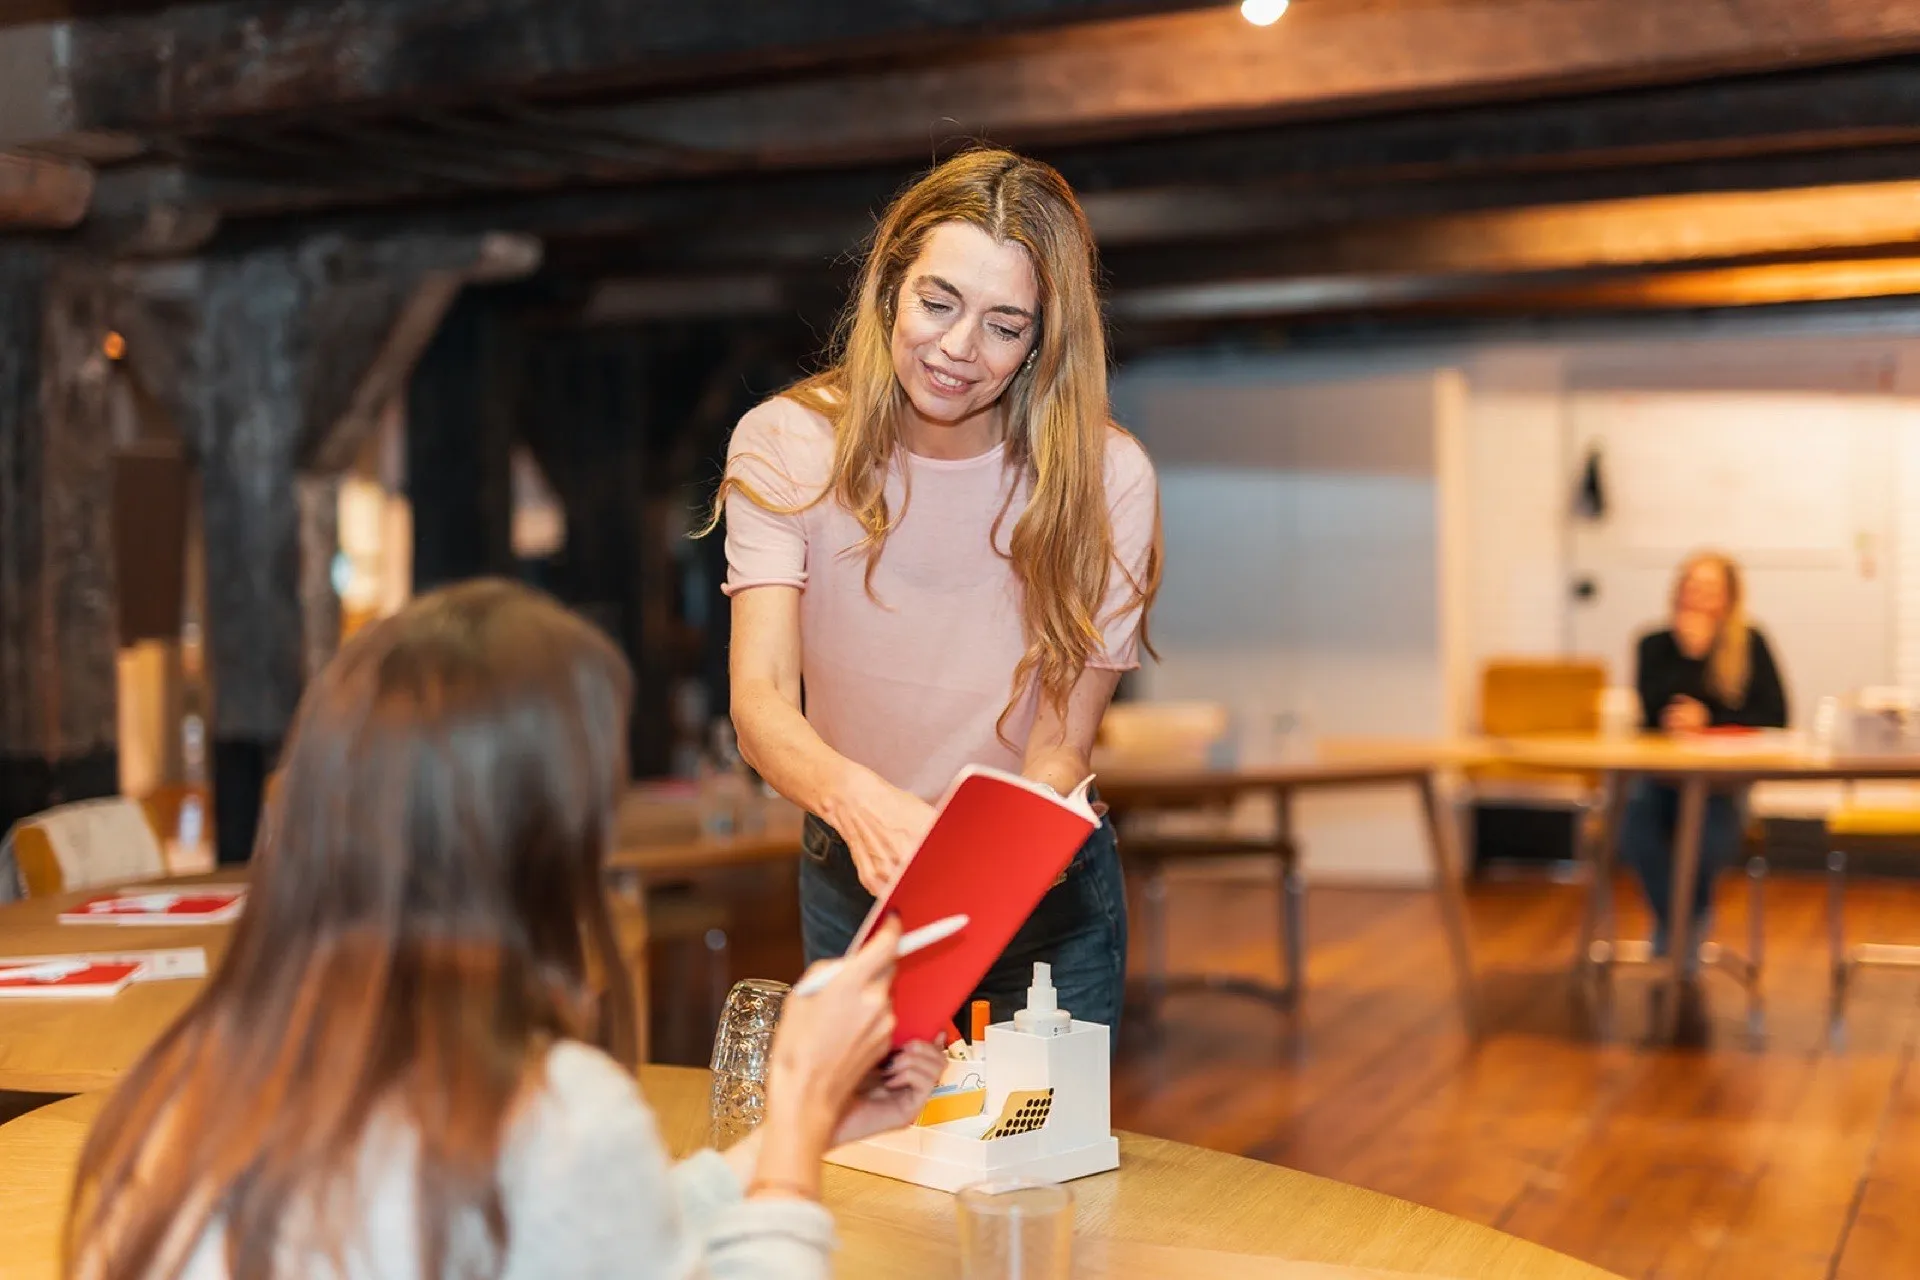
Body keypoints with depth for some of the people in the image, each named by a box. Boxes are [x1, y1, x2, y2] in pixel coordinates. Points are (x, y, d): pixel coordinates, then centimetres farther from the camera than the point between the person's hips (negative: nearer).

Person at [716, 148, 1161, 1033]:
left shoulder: (1104, 479, -19)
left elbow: (1060, 751, -18)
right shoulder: (784, 447, -17)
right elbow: (760, 703, -27)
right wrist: (852, 796, -48)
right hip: (851, 884, 1)